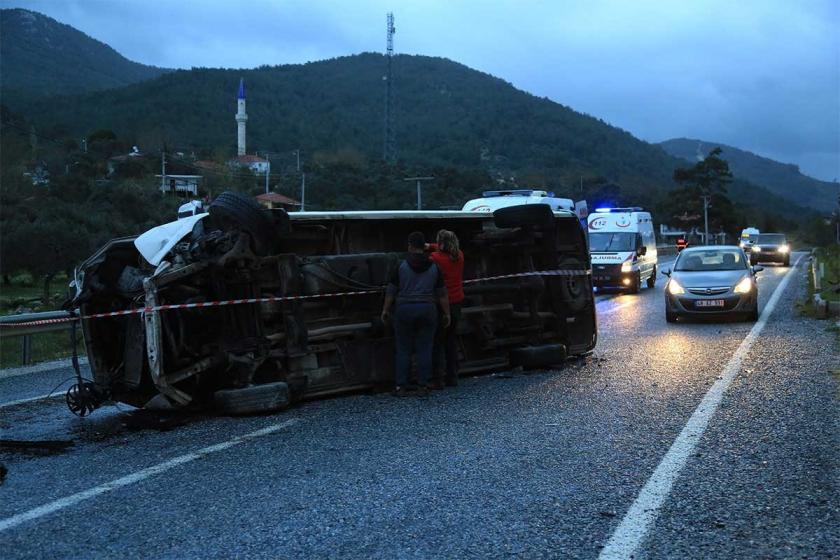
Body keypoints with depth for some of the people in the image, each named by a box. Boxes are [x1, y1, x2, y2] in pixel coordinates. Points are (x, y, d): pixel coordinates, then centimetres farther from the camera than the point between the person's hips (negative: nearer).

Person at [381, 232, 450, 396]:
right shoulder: (434, 267, 1)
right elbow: (442, 293, 3)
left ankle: (401, 386, 5)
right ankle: (423, 385, 7)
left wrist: (385, 310, 8)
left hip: (404, 310, -1)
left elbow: (391, 291, -2)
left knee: (403, 349, 5)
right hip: (427, 310, 1)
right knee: (425, 349, 6)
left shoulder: (401, 266, -5)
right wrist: (446, 313, 11)